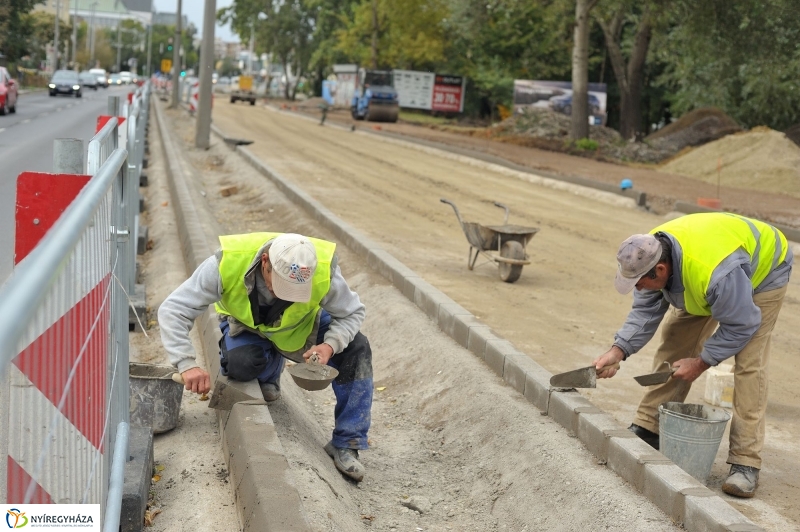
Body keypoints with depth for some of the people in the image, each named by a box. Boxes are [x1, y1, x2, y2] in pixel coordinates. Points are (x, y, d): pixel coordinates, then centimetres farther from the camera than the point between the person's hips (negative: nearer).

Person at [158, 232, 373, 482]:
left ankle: (346, 444, -11)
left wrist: (330, 344, -37)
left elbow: (352, 312, -17)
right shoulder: (227, 263, -38)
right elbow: (173, 310, -31)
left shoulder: (324, 271, -35)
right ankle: (270, 372, 8)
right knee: (239, 364, -33)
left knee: (356, 349, -23)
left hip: (303, 324, 1)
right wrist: (187, 364, -43)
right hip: (246, 326, 0)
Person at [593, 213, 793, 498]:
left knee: (748, 364, -16)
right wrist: (618, 351, -25)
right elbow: (645, 312, -14)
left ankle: (745, 463, -13)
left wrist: (701, 363, -24)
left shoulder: (714, 272, -46)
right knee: (674, 343, -1)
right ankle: (648, 428, 9)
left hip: (762, 272, -7)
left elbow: (740, 325, -31)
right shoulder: (649, 254, -24)